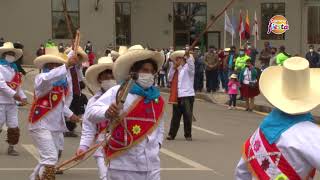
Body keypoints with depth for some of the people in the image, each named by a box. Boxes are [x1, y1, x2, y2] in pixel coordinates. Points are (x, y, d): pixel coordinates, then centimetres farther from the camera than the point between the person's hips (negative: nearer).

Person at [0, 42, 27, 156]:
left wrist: (23, 96, 1)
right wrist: (13, 94, -22)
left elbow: (18, 85, 16)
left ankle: (11, 148, 16)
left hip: (11, 102, 7)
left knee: (14, 127, 5)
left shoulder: (14, 69, 15)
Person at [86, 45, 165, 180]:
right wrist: (106, 113, -35)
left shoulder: (157, 99, 11)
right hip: (123, 167, -5)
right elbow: (91, 112, -16)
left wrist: (157, 143, 11)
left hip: (151, 167, 5)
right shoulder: (117, 92, -7)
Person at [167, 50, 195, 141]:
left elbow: (191, 65, -22)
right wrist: (173, 67, 3)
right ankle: (172, 134, 13)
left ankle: (188, 135, 8)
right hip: (177, 96, 6)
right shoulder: (176, 70, 18)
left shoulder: (188, 68, -1)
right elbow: (170, 78, 11)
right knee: (175, 116, 9)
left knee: (187, 116, -2)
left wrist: (188, 56, -38)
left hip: (187, 95, -6)